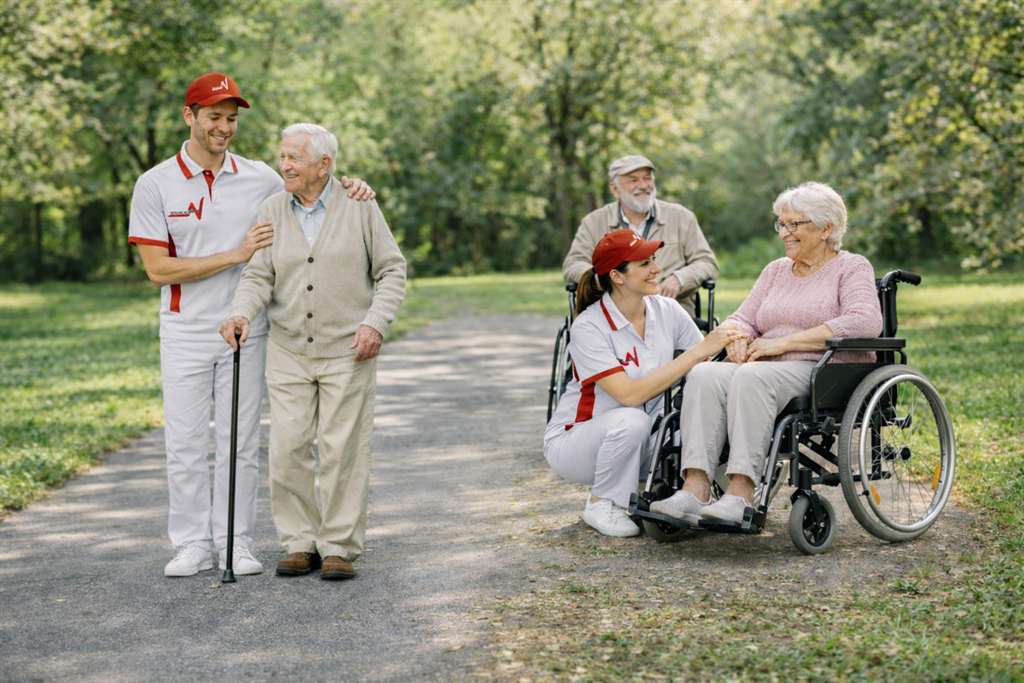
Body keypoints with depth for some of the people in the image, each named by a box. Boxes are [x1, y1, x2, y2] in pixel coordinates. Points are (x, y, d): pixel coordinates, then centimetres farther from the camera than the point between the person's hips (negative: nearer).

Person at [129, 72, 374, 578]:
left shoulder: (260, 178, 2)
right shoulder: (155, 185, -4)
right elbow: (158, 269, -10)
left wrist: (349, 188, -4)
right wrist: (236, 255, -16)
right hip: (184, 332, -1)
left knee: (241, 442, 5)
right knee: (184, 443, 2)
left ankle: (236, 543, 13)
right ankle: (192, 544, 12)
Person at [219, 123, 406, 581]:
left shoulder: (359, 207, -1)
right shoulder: (272, 211, 5)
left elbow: (392, 270, 1)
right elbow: (258, 276, 1)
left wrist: (375, 322, -12)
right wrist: (242, 314, -19)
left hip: (347, 351, -3)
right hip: (288, 351, 3)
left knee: (342, 451, -1)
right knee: (288, 449, 1)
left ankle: (340, 547, 8)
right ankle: (300, 543, 13)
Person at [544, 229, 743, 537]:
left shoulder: (666, 310, -6)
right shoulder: (588, 327, -22)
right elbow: (629, 394, -32)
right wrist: (696, 353, -33)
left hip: (641, 438, 5)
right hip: (572, 441, -5)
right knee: (630, 420, -36)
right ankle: (600, 504, -10)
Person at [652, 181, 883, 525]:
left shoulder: (852, 268, 6)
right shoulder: (776, 270, 25)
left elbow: (865, 322, -13)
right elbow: (741, 318, 21)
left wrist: (783, 343, -16)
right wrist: (737, 339, -8)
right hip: (764, 366, 6)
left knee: (751, 378, -36)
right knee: (704, 374, -26)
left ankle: (741, 493, -41)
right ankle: (695, 489, -38)